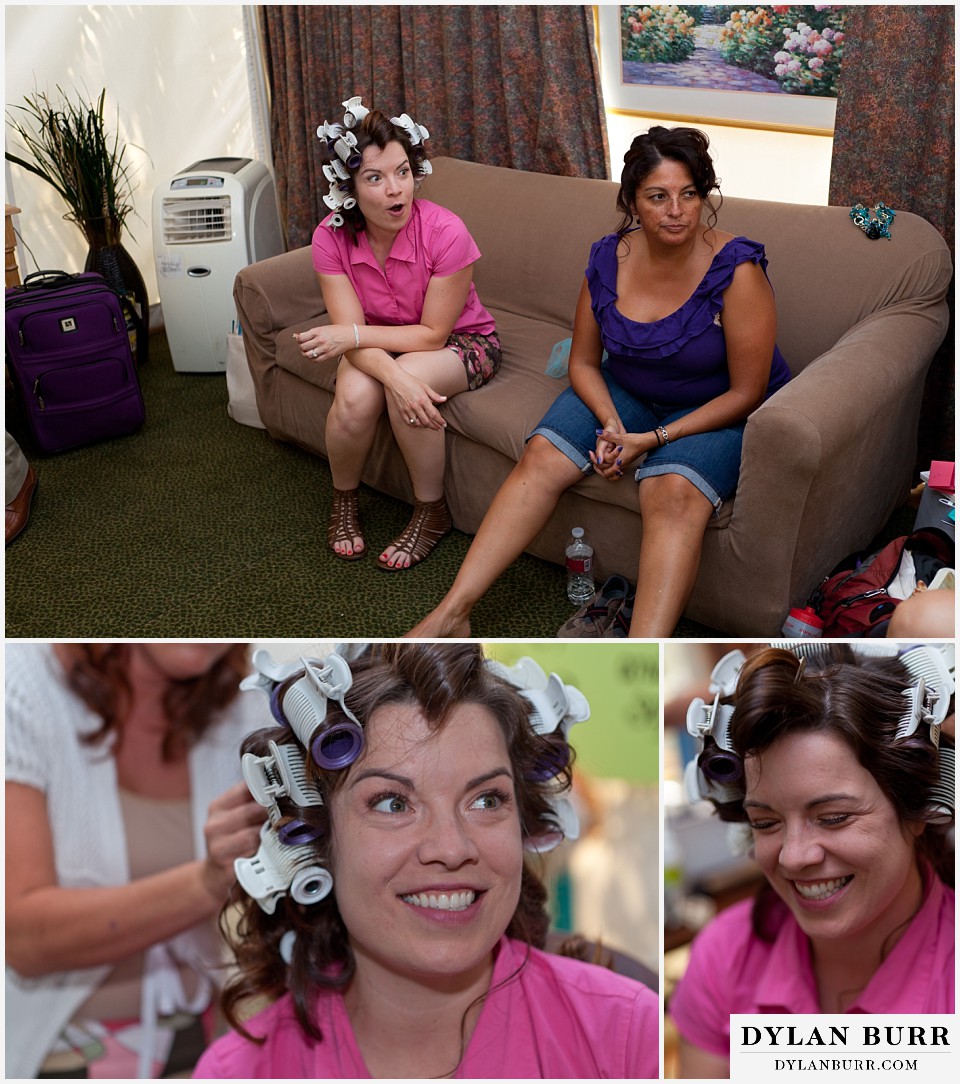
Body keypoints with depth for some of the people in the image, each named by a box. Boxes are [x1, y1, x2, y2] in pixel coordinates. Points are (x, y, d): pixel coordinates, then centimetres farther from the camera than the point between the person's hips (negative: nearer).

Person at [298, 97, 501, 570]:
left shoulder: (445, 232, -27)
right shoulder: (331, 237, -18)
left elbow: (432, 335, -22)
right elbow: (351, 332, -22)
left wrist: (353, 335, -30)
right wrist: (393, 375, -42)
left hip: (462, 341, -2)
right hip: (381, 346, 2)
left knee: (412, 375, -34)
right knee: (355, 396, -30)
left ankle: (431, 511, -11)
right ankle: (344, 499, 3)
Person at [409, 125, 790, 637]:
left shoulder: (736, 270, -21)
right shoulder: (608, 259, -8)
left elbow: (745, 394, -17)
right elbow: (584, 363, 3)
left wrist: (653, 439, -21)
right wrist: (611, 425, -16)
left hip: (718, 411, -4)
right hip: (626, 392, 5)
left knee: (674, 493, -34)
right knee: (541, 459, -18)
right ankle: (453, 613, -17)